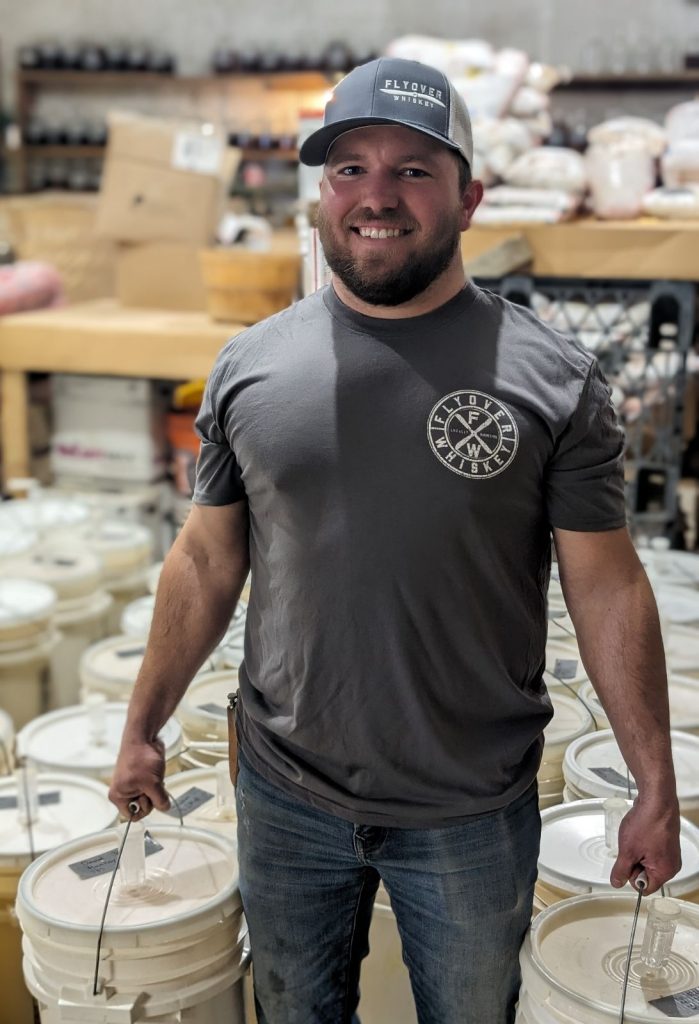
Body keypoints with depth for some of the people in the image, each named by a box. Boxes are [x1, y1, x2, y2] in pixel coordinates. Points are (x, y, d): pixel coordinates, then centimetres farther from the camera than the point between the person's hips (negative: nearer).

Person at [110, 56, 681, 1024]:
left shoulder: (553, 378, -10)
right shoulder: (251, 366, -2)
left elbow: (606, 587, -6)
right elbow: (207, 562, 5)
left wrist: (656, 790, -5)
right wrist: (143, 729, 8)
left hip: (474, 813, -1)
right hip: (285, 797, 2)